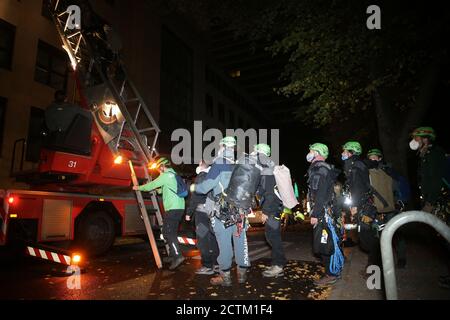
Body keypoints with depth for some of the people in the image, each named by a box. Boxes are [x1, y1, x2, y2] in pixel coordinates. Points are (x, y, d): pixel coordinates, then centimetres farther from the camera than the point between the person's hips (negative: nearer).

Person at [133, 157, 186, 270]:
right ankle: (173, 255, 22)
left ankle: (177, 255, -16)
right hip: (179, 208, 9)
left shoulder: (165, 176, -7)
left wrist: (138, 188, 13)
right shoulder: (174, 175, 20)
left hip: (172, 209, -9)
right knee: (172, 233, 15)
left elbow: (150, 186, -2)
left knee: (168, 233, -9)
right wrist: (155, 190, 35)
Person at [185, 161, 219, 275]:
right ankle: (216, 262, 24)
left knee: (203, 240, -2)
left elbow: (195, 197, -13)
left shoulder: (201, 177, -10)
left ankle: (208, 266, 2)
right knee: (212, 238, 15)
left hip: (202, 211, -7)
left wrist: (189, 212, -7)